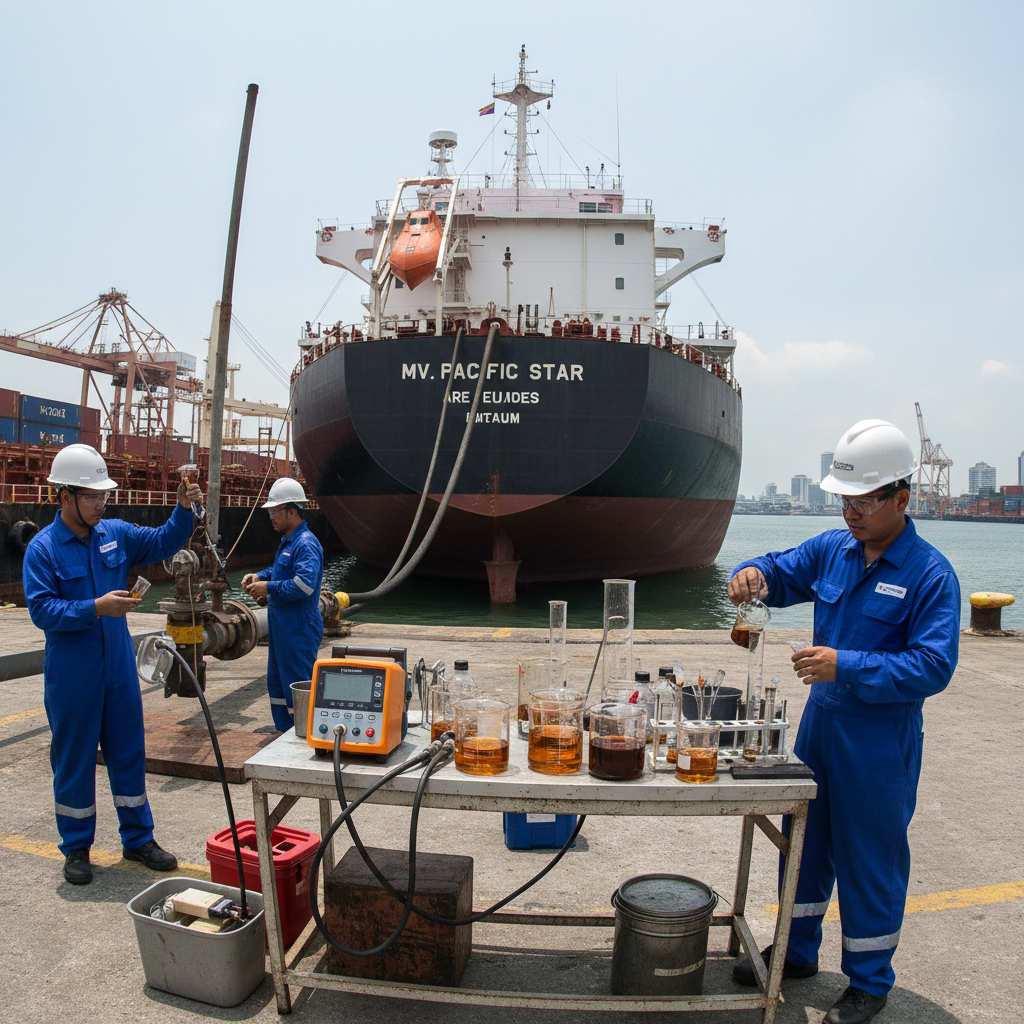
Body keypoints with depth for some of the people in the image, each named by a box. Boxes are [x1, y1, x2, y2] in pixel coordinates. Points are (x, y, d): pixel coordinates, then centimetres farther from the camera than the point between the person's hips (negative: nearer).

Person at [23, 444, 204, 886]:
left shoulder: (115, 533, 4)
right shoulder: (43, 548, -11)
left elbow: (163, 542, 9)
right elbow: (41, 610, -16)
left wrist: (183, 510, -8)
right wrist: (96, 608, -26)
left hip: (119, 667, 5)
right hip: (71, 677, -4)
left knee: (129, 753, 12)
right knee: (74, 759, 8)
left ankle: (138, 838, 26)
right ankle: (77, 847, 25)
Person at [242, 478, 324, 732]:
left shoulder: (306, 544, -19)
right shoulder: (287, 541, 14)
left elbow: (305, 584, -30)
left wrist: (269, 587, -21)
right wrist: (259, 576, 11)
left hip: (299, 631, -11)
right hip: (281, 628, 11)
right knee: (277, 682, 19)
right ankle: (285, 733, 30)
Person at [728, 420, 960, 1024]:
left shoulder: (931, 575, -15)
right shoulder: (833, 549, 3)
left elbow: (933, 666, -21)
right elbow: (782, 573, 12)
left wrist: (846, 667, -30)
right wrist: (753, 574, -13)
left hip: (881, 741, -6)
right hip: (821, 721, 6)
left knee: (871, 860, 8)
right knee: (804, 841, 18)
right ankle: (797, 951, 38)